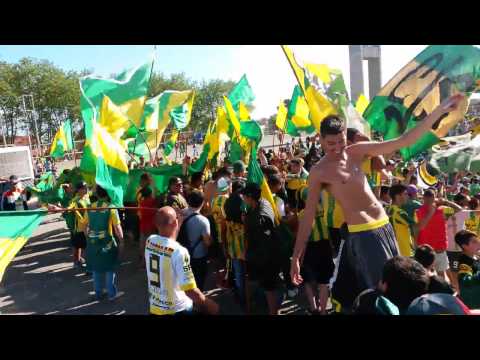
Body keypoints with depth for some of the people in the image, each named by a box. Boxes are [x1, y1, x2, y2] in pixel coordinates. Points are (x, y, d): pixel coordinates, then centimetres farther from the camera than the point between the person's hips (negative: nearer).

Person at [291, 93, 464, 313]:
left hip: (384, 226, 6)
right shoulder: (319, 172, -10)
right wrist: (296, 257, -11)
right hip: (361, 234, -6)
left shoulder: (357, 151, 3)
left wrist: (440, 110, -1)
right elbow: (308, 215, -9)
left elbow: (403, 141, 4)